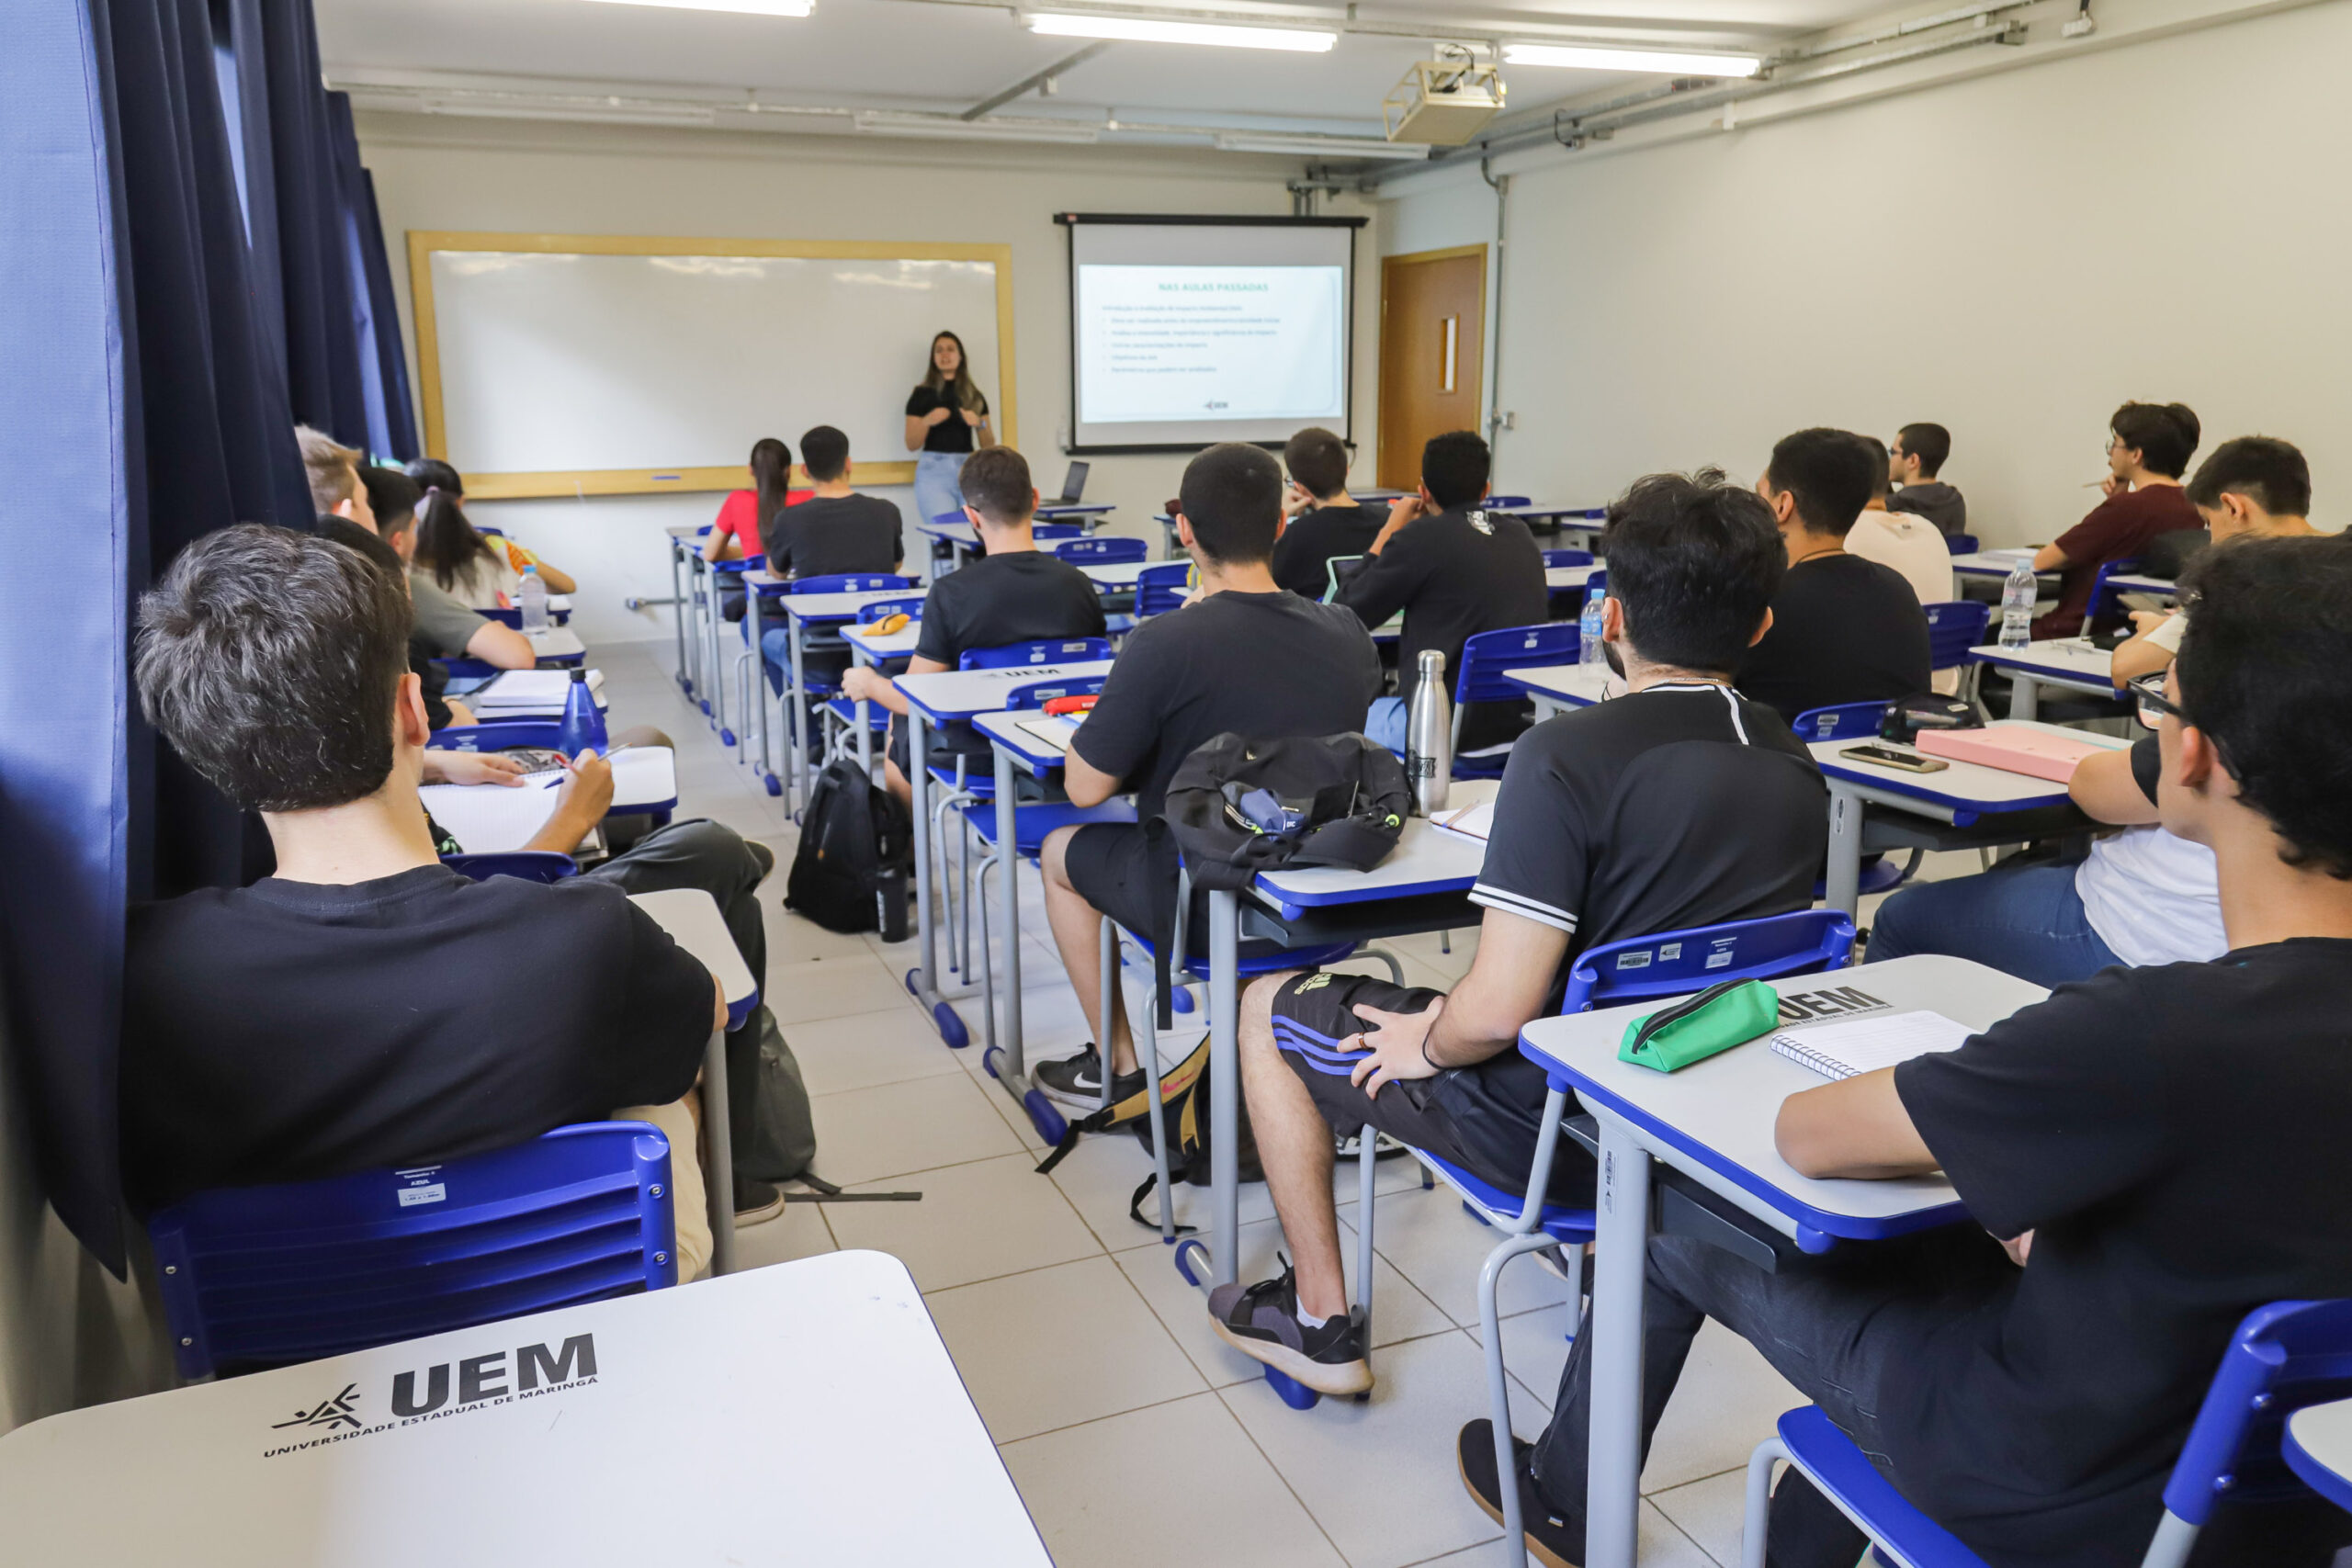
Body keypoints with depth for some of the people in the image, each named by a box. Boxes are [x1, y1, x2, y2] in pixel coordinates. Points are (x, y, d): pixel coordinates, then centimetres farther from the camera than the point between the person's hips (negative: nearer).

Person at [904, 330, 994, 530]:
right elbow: (912, 445, 3)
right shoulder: (922, 394, 6)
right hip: (934, 471, -3)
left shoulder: (975, 397, 13)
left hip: (969, 471, 3)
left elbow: (988, 445, 12)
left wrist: (979, 424, -7)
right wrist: (927, 422, -14)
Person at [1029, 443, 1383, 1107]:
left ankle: (1119, 1065, 30)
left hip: (1202, 909, -5)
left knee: (1061, 849, 23)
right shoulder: (1347, 632, -7)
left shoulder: (1164, 643, -25)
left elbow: (1085, 787, -17)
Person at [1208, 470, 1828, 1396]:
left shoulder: (1567, 755, -26)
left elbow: (1499, 1012, -28)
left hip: (1554, 1122, -7)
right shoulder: (1793, 765, -2)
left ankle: (1319, 1321, 21)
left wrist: (1427, 1046, -5)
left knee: (1266, 1012, 12)